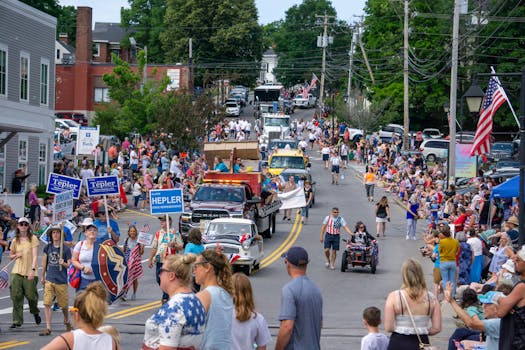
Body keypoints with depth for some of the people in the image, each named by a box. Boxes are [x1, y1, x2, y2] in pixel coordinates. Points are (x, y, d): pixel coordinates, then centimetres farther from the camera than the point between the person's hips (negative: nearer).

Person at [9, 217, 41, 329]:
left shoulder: (33, 238, -2)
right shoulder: (15, 240, 10)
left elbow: (35, 255, -8)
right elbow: (10, 255, 22)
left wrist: (33, 269, -19)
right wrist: (16, 255, -1)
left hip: (30, 272, -3)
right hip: (17, 272, 3)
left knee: (31, 295, 0)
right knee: (16, 296, -5)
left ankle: (35, 312, 31)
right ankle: (17, 321, -2)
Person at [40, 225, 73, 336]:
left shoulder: (65, 248, -4)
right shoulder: (48, 247, 5)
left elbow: (69, 264, -1)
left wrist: (63, 263, -23)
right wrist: (43, 277, 20)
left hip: (61, 281, -2)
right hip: (49, 280, 2)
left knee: (64, 304, 10)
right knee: (47, 303, -7)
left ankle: (66, 321, 37)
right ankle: (48, 328, -5)